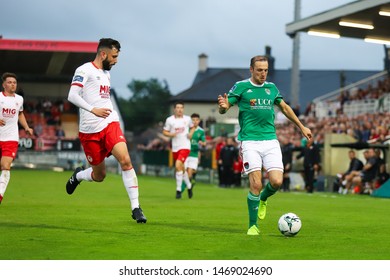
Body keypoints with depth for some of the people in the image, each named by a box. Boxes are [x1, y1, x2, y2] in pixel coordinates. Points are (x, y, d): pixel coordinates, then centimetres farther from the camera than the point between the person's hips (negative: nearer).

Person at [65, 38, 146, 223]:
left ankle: (135, 208, -16)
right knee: (99, 175, 5)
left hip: (110, 124, 5)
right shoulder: (84, 70, -5)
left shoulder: (106, 73, 19)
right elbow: (72, 96, -16)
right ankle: (78, 176, 41)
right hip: (90, 131, -5)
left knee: (125, 161, -18)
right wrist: (93, 110, -26)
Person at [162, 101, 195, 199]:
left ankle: (178, 190, -15)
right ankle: (189, 185, 35)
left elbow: (192, 127, 20)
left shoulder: (187, 119, 3)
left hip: (185, 146, -3)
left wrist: (190, 134, 0)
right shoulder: (169, 120, 0)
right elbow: (164, 132, 5)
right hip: (175, 147, 3)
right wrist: (171, 134, -14)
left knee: (178, 165, -20)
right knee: (181, 168, 11)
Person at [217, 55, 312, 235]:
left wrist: (302, 127, 31)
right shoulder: (241, 87, 1)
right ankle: (253, 226, 3)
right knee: (256, 185, -12)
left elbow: (284, 108, 28)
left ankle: (263, 199, 24)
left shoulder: (272, 88, 13)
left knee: (277, 181, -11)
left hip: (271, 141, 4)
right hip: (250, 142, -4)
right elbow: (223, 109, -2)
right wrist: (223, 106, -27)